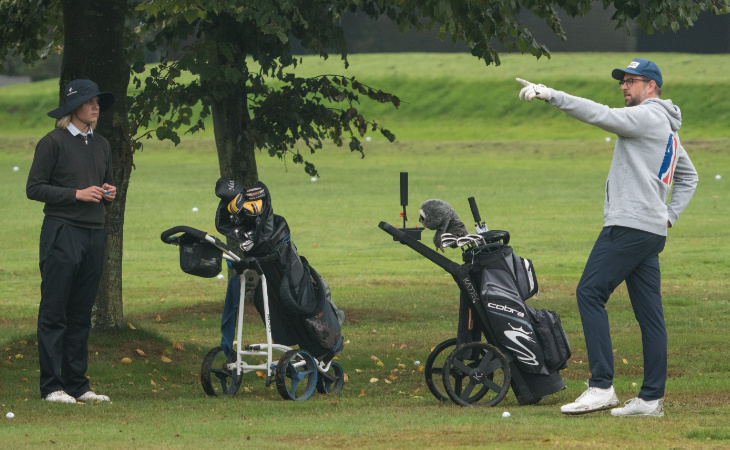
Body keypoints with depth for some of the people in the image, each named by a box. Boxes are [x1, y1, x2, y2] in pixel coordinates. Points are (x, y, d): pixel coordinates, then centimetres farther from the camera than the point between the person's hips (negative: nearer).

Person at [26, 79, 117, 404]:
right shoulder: (53, 142, -5)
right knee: (54, 313, -4)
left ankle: (77, 385, 13)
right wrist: (77, 194, -15)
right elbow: (34, 188, -8)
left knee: (81, 314, 9)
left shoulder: (101, 145, 16)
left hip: (94, 233, 6)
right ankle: (52, 386, -2)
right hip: (62, 231, -6)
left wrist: (109, 193, 3)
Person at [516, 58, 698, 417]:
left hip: (629, 225, -10)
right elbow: (689, 176, 33)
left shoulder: (649, 116, -8)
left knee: (590, 293, -12)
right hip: (652, 232, 10)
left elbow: (600, 115, -21)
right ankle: (652, 398, 4)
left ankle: (601, 387, -19)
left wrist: (551, 96, -25)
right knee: (649, 310, 6)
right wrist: (671, 213, 21)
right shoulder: (668, 129, 23)